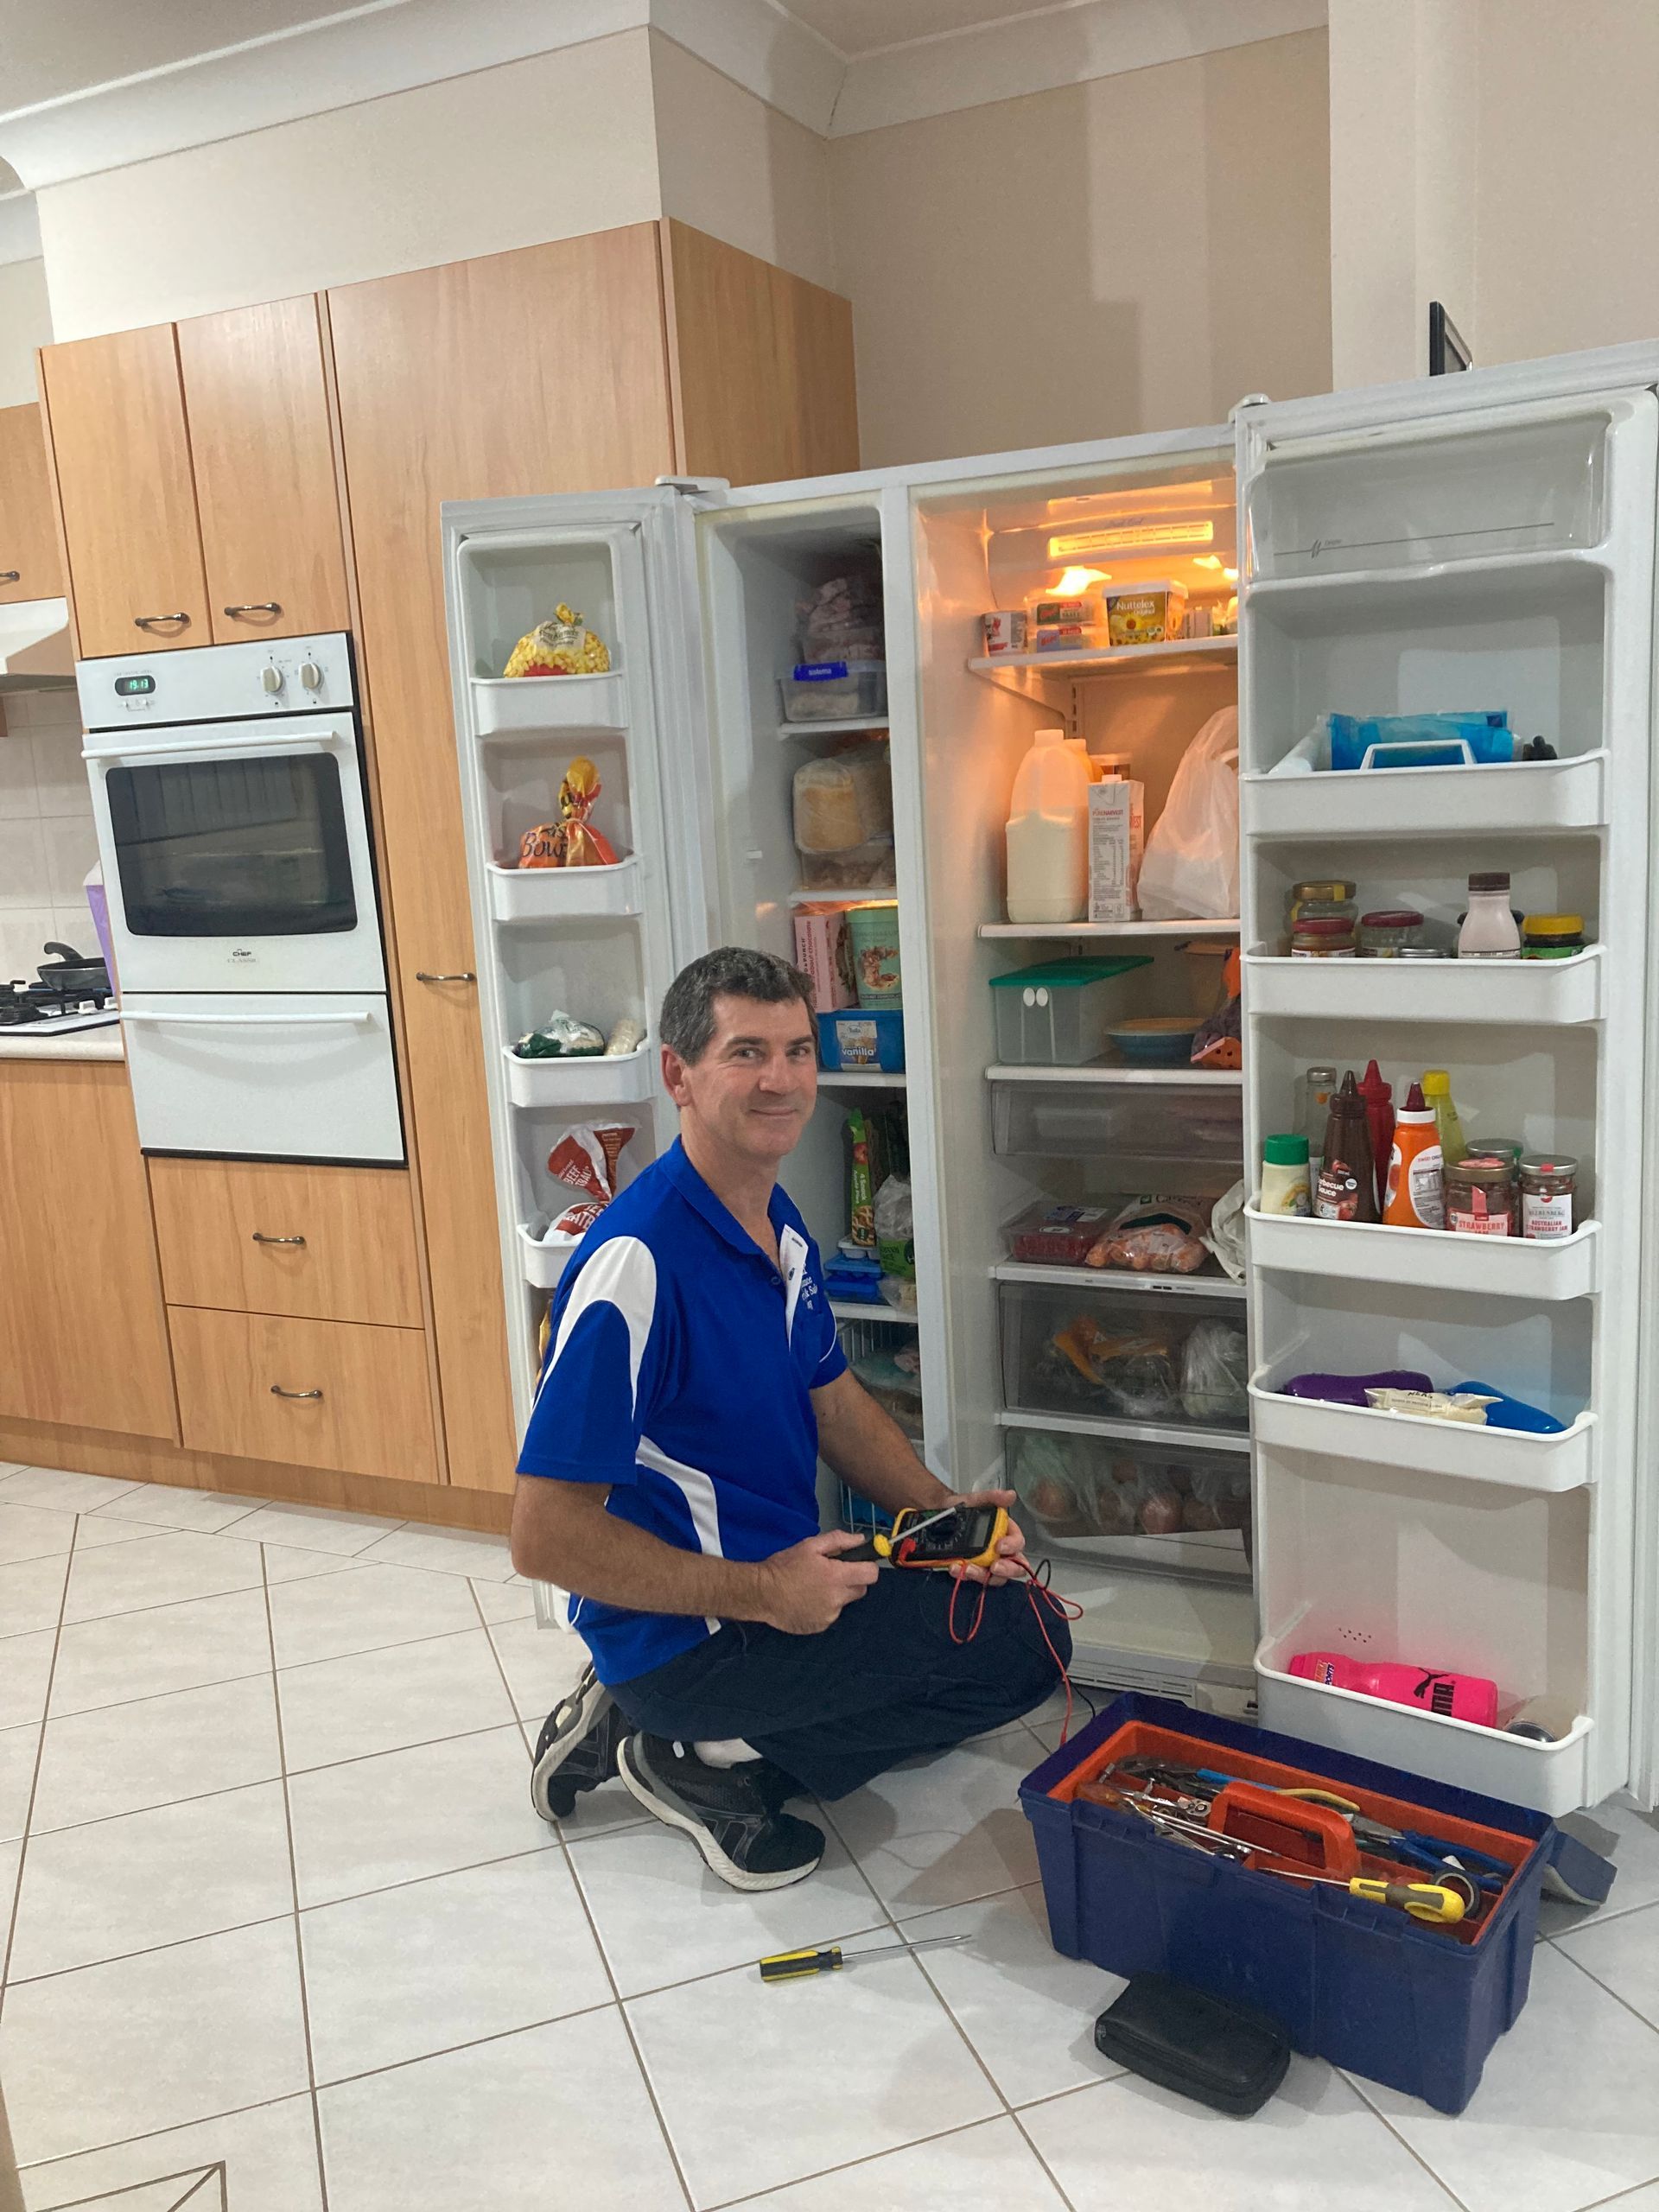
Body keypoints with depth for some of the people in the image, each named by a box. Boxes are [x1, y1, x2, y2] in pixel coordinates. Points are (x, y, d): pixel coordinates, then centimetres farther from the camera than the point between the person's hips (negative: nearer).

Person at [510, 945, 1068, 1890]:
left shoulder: (783, 1226, 4)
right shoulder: (637, 1262, -26)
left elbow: (837, 1403, 15)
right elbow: (546, 1535, -25)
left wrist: (945, 1512, 0)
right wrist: (761, 1593, -24)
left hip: (778, 1577, 9)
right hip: (682, 1632, -9)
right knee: (1022, 1639, -11)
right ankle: (723, 1755, 0)